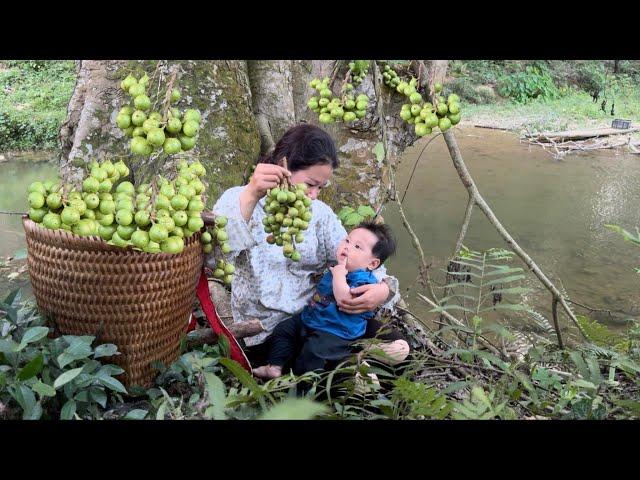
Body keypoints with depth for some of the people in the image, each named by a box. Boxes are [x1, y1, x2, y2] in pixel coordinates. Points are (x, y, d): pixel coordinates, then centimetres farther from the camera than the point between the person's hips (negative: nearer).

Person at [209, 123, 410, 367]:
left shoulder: (320, 214, 8)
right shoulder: (237, 200, -5)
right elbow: (211, 257, -23)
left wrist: (384, 288, -21)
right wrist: (249, 198, -36)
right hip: (262, 337, -5)